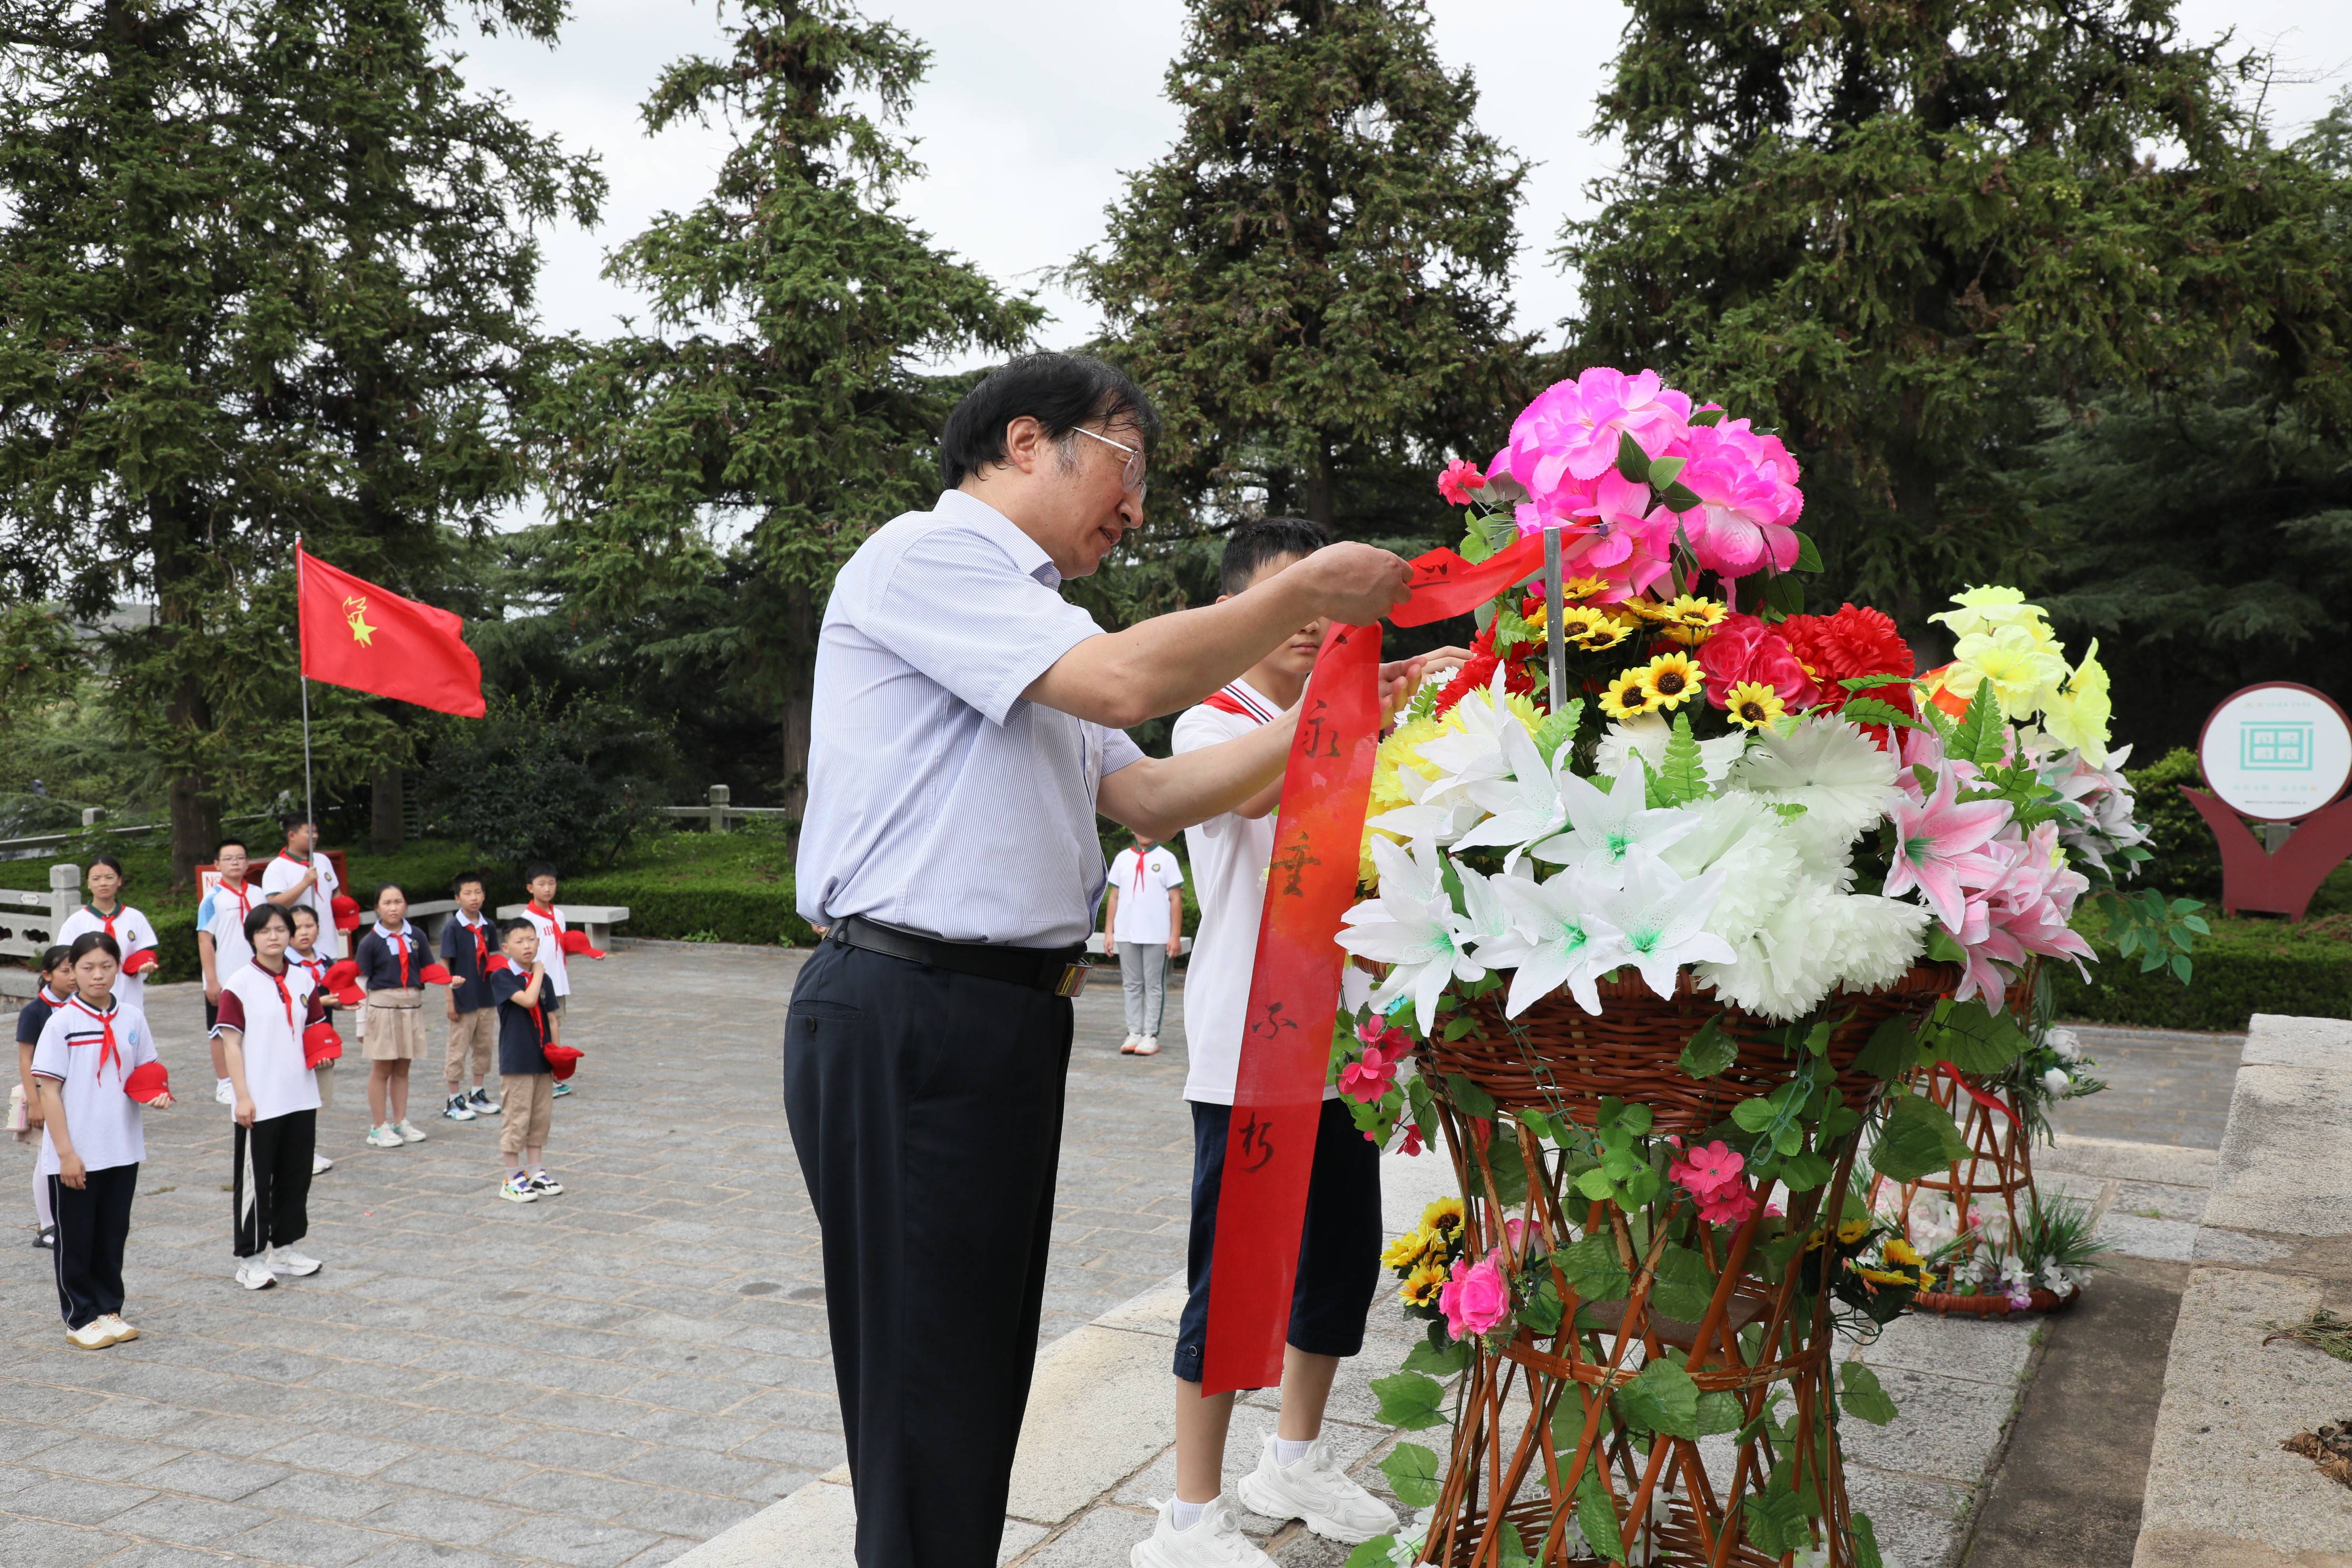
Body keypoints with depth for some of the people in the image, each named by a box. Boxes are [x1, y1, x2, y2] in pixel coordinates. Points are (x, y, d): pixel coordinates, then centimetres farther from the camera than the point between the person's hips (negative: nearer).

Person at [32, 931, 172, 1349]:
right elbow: (49, 1091, -11)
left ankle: (109, 1310, 27)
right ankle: (81, 1319, 19)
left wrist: (156, 1094, -9)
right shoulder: (62, 1023, -10)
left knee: (113, 1236, 14)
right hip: (74, 1156, -4)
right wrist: (66, 1153, -15)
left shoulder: (132, 1019, 3)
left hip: (123, 1151, 4)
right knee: (75, 1239, 7)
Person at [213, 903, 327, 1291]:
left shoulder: (303, 980, 7)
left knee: (295, 1175, 13)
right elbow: (231, 1043, -9)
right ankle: (249, 1259, 12)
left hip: (300, 1098, 5)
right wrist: (243, 1096, -14)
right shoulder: (240, 984, -8)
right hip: (259, 1103, -5)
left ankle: (283, 1248, 27)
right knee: (254, 1180, 2)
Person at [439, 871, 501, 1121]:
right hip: (463, 1000, -5)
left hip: (486, 998, 5)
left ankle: (478, 1094, 28)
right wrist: (450, 1000, -13)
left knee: (484, 1047, 14)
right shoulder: (452, 927, -10)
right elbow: (444, 965, -10)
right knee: (458, 1051, 3)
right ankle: (453, 1101, 13)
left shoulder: (488, 926, 4)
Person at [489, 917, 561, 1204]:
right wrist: (538, 972, -12)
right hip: (516, 1062, -6)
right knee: (517, 1119, -1)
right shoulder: (502, 977, -10)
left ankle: (536, 1172, 25)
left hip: (542, 1061, 6)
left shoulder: (544, 979, 9)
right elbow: (527, 999, -25)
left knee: (541, 1118, 13)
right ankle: (513, 1179, 9)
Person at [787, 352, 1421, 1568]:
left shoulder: (1028, 624, 23)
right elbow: (1123, 680, -18)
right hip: (907, 1012, -10)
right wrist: (1308, 593, -7)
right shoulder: (922, 555, -6)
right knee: (928, 1385, -4)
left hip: (1006, 1013, 10)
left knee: (983, 1370, 14)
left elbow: (1149, 797, 19)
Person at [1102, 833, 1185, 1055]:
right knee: (1132, 986, 7)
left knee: (1154, 986, 1)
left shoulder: (1167, 859, 1)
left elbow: (1176, 899, -1)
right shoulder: (1122, 859, 10)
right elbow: (1114, 897, 12)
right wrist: (1109, 932, 6)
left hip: (1157, 936, -3)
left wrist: (1175, 936, -7)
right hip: (1126, 935, 3)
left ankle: (1151, 1035, 4)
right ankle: (1134, 1033, 12)